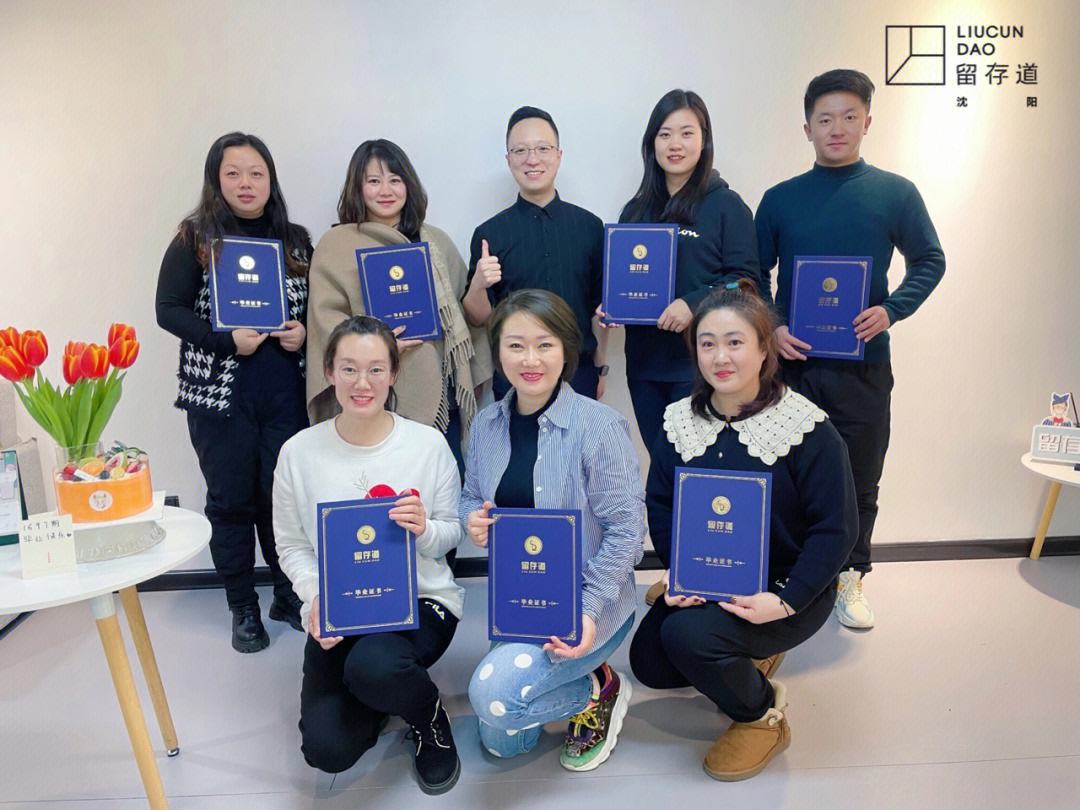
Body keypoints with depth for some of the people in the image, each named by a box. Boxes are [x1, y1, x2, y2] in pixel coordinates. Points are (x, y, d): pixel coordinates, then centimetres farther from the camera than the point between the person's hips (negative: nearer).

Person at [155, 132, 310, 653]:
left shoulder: (295, 240, 9)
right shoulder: (195, 239, 1)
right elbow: (168, 310, -3)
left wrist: (306, 332, -7)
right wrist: (228, 340, -16)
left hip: (285, 394, 2)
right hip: (219, 394, -2)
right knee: (231, 500, 7)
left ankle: (289, 596, 25)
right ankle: (243, 609, 22)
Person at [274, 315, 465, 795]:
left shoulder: (428, 444, -7)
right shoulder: (299, 453, -4)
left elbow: (452, 534, 1)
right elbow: (291, 545, 2)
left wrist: (424, 530, -22)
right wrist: (316, 599, -16)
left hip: (421, 599, -2)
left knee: (372, 666, -35)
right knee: (326, 750, -12)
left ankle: (428, 716, 3)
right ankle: (376, 699, 25)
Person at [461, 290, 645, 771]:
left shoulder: (599, 425, -18)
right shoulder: (487, 425, -1)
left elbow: (626, 529, -17)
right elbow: (472, 497, 12)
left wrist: (588, 610, -24)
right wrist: (473, 518, -13)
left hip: (586, 601, -6)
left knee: (495, 696, -25)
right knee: (501, 743, 9)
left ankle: (599, 689, 4)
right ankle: (571, 680, 35)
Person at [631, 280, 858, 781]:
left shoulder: (808, 429, -17)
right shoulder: (680, 421, -3)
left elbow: (836, 529, -16)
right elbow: (659, 505, 2)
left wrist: (785, 601, -25)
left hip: (784, 587, -6)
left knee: (687, 634, -28)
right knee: (648, 663, -3)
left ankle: (763, 716, 3)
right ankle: (747, 655, 25)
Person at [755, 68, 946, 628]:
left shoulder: (896, 194, 2)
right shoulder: (780, 199, 4)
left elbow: (929, 261, 7)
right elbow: (755, 275, 8)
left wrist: (890, 310, -11)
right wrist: (772, 327, -9)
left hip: (864, 363, 0)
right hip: (792, 361, 1)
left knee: (860, 478, 8)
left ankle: (850, 576, 27)